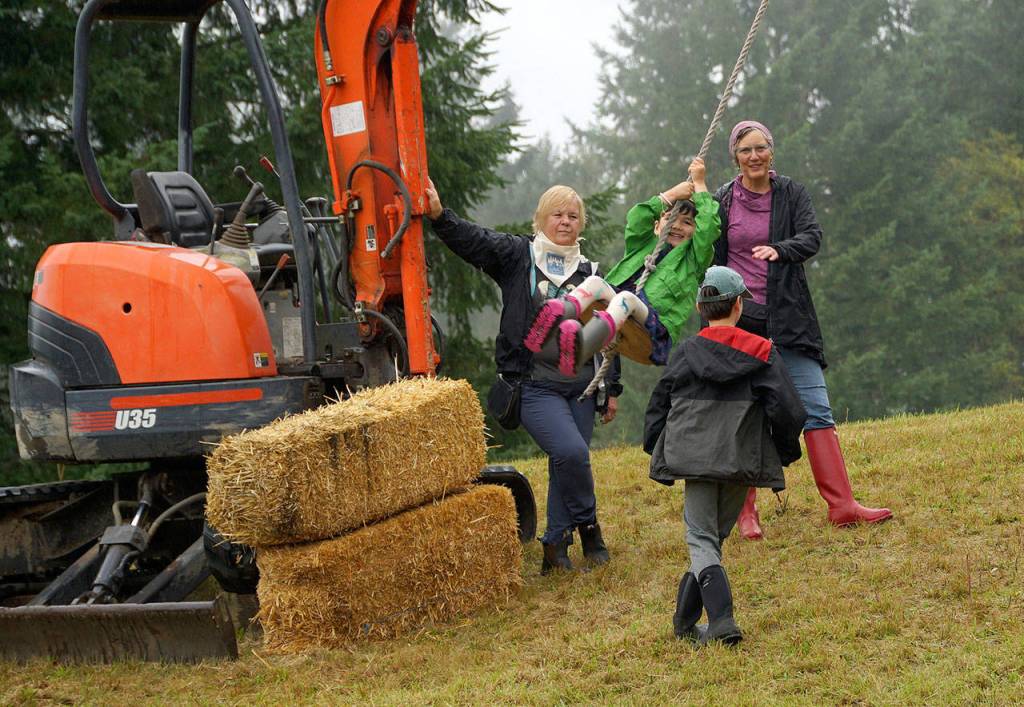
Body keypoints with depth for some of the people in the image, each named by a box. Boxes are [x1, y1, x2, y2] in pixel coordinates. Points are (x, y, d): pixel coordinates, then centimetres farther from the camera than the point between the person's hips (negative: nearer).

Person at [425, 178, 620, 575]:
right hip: (535, 387, -5)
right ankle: (588, 526, 0)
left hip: (580, 386, 5)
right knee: (571, 451, -21)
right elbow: (472, 240, -14)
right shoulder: (517, 255, 1)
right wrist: (439, 215, -32)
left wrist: (612, 389, 16)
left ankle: (556, 547, 15)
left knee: (565, 465, 4)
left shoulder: (589, 274, 13)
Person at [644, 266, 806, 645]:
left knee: (702, 540, 1)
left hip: (695, 459, -1)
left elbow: (658, 406, 7)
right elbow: (789, 411, -5)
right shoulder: (762, 353, 0)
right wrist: (786, 453, 11)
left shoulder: (686, 352, 1)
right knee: (714, 537, 15)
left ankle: (722, 620, -19)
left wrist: (657, 452, 21)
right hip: (742, 463, 1)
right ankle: (685, 621, 18)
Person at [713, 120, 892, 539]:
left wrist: (778, 250, -31)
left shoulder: (792, 194, 4)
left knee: (816, 410, -5)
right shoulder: (721, 203, 4)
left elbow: (812, 238, -11)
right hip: (738, 317, -1)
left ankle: (841, 505, -5)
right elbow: (710, 264, 6)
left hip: (787, 319, 1)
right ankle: (745, 512, 8)